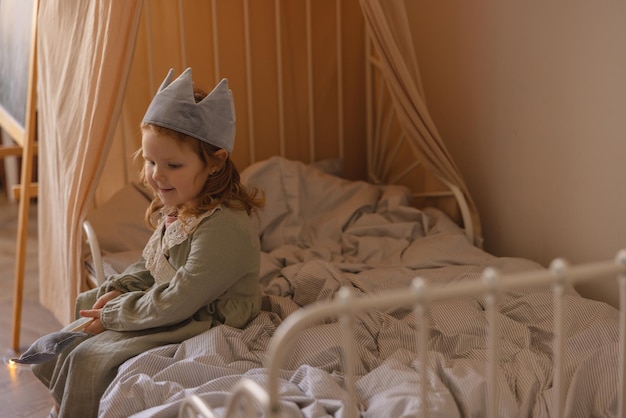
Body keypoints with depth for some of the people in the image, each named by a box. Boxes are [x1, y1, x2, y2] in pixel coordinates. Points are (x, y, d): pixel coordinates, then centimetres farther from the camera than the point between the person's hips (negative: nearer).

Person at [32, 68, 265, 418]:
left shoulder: (223, 227, -29)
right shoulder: (176, 210, 2)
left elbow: (175, 303, -27)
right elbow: (150, 266, 17)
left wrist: (113, 313, -16)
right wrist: (116, 290, -2)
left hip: (206, 329, -10)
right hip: (170, 310, 10)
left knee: (90, 360, -13)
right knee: (77, 338, 15)